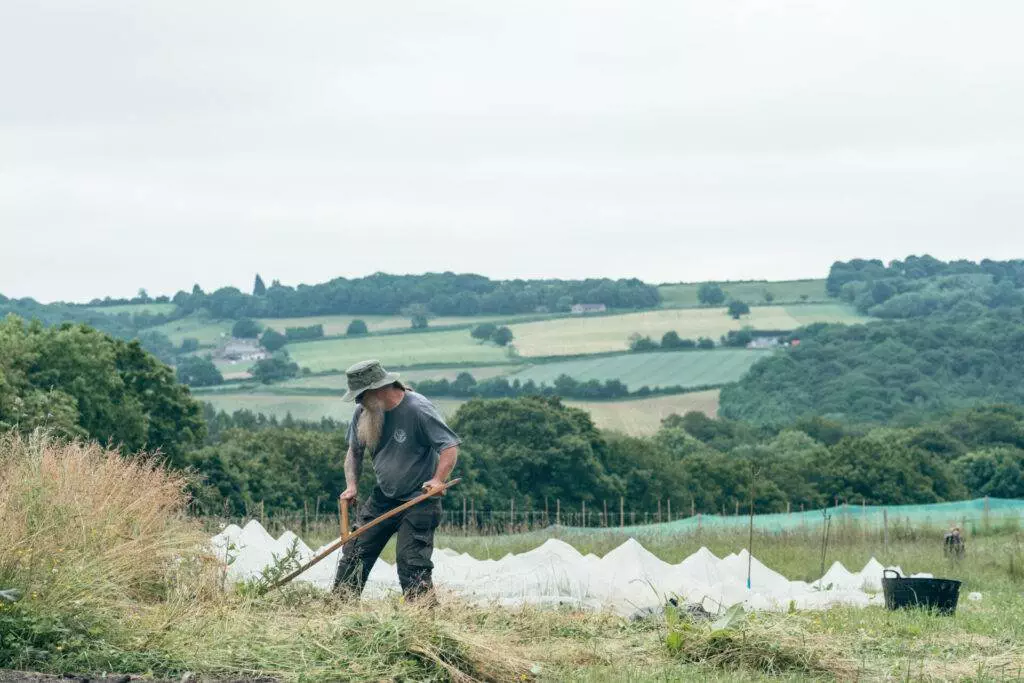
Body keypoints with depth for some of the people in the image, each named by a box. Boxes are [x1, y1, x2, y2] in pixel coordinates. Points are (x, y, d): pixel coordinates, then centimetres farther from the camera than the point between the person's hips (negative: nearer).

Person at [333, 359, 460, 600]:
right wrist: (351, 485, 0)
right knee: (353, 553, 2)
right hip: (382, 498, 6)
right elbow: (354, 452, 16)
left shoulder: (418, 409, -17)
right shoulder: (363, 413, 2)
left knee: (412, 562, -15)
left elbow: (450, 445, -17)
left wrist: (438, 479, -32)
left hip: (418, 500, -6)